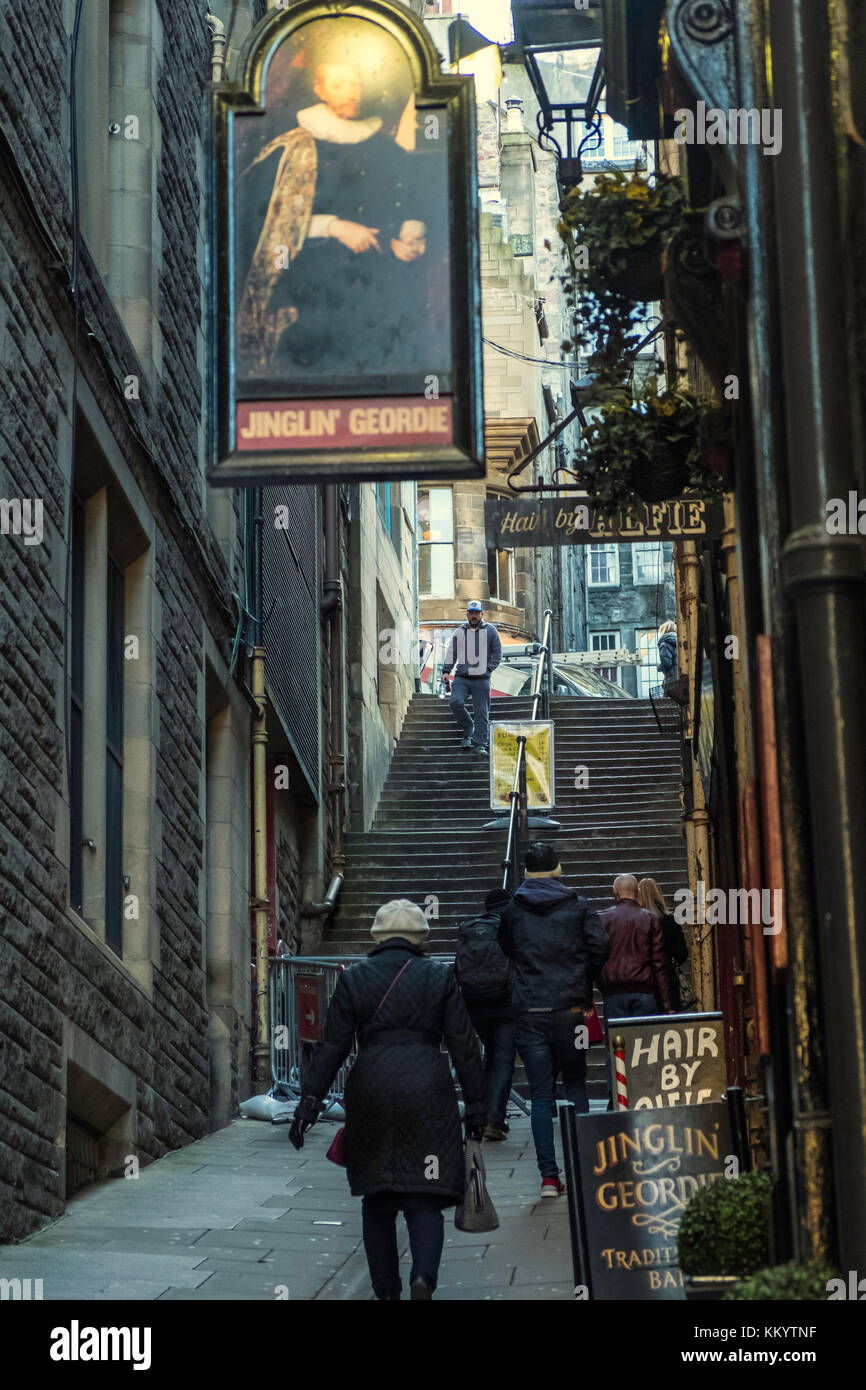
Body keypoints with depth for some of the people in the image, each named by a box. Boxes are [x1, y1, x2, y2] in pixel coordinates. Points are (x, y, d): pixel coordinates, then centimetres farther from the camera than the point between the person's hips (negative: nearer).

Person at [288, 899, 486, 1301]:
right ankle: (423, 1276, -22)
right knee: (424, 1198, 1)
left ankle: (386, 1290, 17)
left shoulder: (354, 980, 4)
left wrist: (310, 1100, 3)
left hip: (371, 1094, 1)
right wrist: (476, 1105, 9)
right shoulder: (440, 979, 4)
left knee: (377, 1198, 14)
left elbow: (331, 1046, 1)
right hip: (427, 1092, -1)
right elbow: (464, 1047, 4)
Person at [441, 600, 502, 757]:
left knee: (481, 712, -4)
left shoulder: (490, 631, 6)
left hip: (481, 679, -1)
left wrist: (489, 668, -2)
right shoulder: (460, 631, 11)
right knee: (456, 701, -20)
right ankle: (468, 730, 2)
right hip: (461, 677, 1)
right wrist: (446, 670, 4)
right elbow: (451, 652, 15)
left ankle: (480, 744, 2)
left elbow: (497, 652, 10)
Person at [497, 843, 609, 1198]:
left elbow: (507, 951, 10)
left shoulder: (512, 911, 5)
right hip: (570, 1008, -1)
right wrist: (581, 979, 9)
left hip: (529, 1012, 1)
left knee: (540, 1094, 3)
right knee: (575, 1084, 13)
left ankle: (548, 1175, -1)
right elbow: (599, 946, -6)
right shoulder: (577, 906, 1)